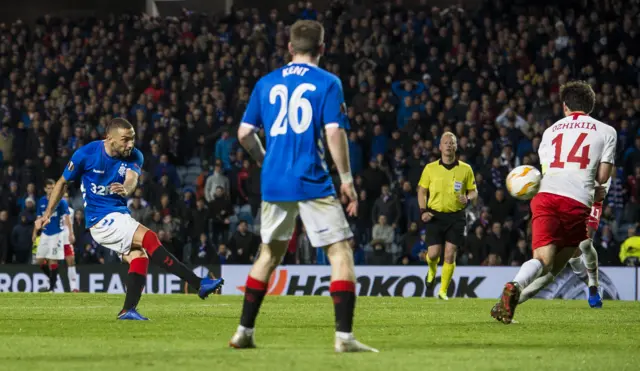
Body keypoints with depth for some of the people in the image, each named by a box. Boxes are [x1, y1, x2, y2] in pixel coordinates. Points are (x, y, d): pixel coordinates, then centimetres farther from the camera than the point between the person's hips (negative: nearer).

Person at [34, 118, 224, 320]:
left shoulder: (134, 156, -2)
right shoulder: (86, 154, -11)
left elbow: (132, 179, -23)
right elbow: (63, 182, 3)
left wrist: (126, 189, -47)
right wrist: (47, 214, 5)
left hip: (121, 216, 6)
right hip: (101, 219, -6)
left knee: (139, 255, -18)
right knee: (149, 238, -22)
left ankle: (128, 310, -17)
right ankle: (198, 284, -29)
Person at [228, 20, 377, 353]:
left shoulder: (266, 83, 10)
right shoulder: (327, 83, -3)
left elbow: (245, 133, 11)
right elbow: (334, 133, -12)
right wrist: (346, 179, -6)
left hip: (273, 184, 5)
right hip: (312, 182, -5)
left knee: (269, 254, 19)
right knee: (341, 252, 0)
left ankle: (244, 331, 19)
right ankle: (344, 336, -11)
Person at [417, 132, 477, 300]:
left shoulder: (465, 169, 3)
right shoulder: (430, 168, 4)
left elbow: (473, 191, 11)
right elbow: (422, 191, 10)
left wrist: (467, 198, -13)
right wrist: (423, 211, -5)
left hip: (456, 217, 0)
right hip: (435, 215, 0)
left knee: (450, 255, -6)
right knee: (433, 254, -7)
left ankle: (443, 291, 6)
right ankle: (432, 270, 31)